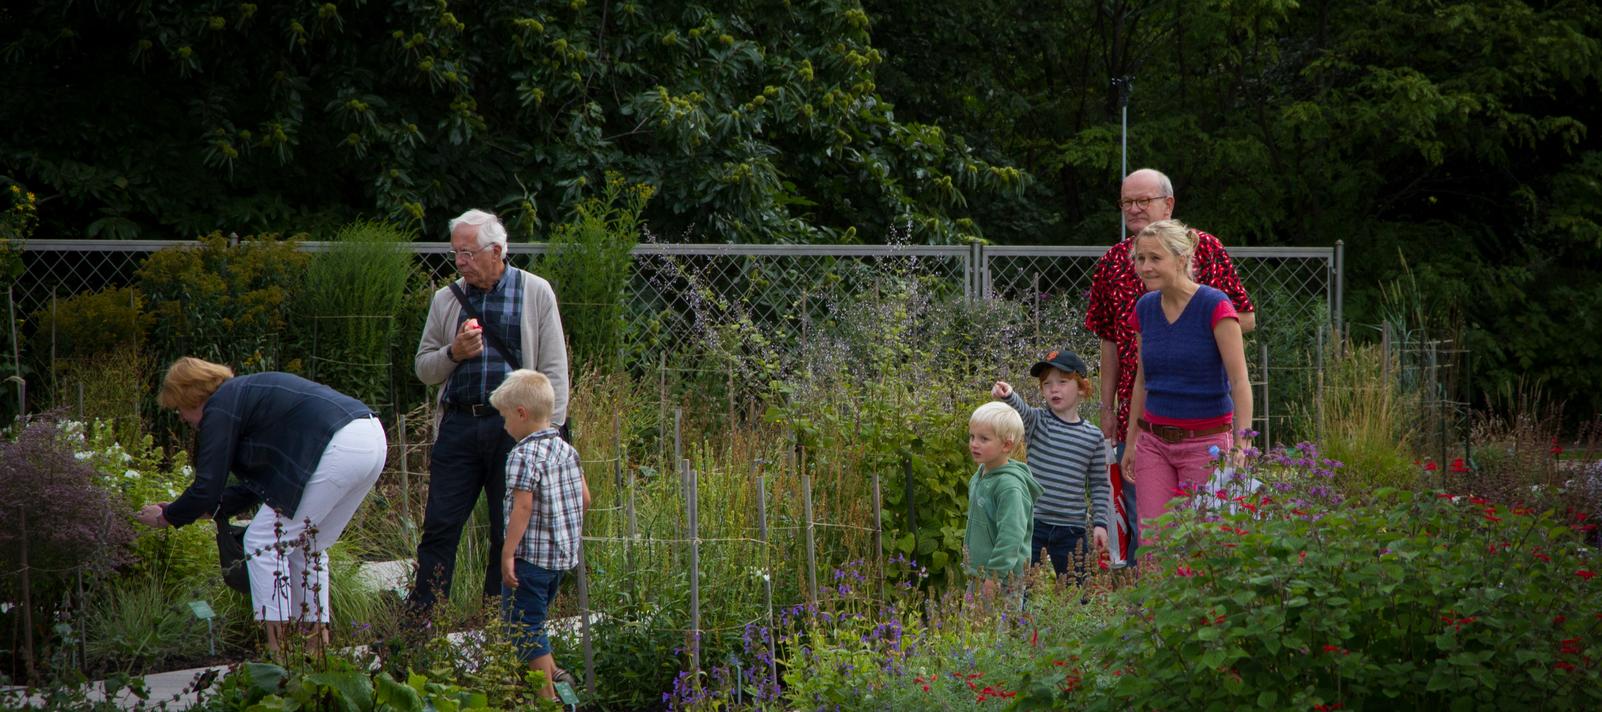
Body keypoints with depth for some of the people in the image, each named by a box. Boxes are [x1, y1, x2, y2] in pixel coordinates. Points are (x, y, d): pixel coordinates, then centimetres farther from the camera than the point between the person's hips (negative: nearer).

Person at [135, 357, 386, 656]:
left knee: (264, 542, 1)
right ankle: (318, 648, 18)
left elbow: (206, 488, 0)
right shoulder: (245, 393, 28)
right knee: (307, 546, 20)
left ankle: (278, 651, -2)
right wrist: (209, 506, 33)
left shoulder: (220, 408, 0)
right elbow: (261, 480, 32)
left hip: (339, 449, -10)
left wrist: (167, 516, 16)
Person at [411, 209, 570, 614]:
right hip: (458, 425, 2)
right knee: (439, 527, -2)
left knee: (510, 532, 3)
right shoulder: (446, 300, 12)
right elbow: (423, 369, 15)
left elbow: (554, 370, 2)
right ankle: (418, 622, 0)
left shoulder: (535, 293, 4)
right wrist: (454, 353, -6)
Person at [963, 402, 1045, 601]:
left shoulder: (1010, 486, -19)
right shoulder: (979, 477, 10)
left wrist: (995, 575, -24)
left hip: (1004, 578, -9)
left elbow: (1011, 535, -24)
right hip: (978, 574, 9)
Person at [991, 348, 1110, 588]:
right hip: (1032, 522, -1)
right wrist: (1007, 395, -46)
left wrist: (1100, 523, 2)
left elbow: (1099, 484, 10)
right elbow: (1021, 410, -23)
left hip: (1071, 528, 1)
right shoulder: (1038, 422, 0)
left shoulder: (1093, 436, 5)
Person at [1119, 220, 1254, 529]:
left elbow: (1240, 382, -15)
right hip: (1154, 442, 5)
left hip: (1206, 443, -5)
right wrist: (1130, 441, 16)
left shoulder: (1215, 307, -12)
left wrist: (1241, 447, -22)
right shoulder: (1146, 308, 6)